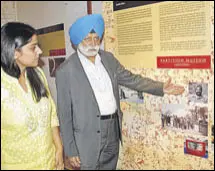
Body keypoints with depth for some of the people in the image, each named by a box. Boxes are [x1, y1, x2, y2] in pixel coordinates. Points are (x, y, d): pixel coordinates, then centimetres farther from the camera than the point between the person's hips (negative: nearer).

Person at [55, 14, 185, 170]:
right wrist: (70, 150, -8)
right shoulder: (65, 71, -12)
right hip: (89, 137, -5)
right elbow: (64, 114, -9)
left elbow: (131, 79, 13)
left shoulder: (108, 58, 4)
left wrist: (161, 87, 4)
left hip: (113, 129, 6)